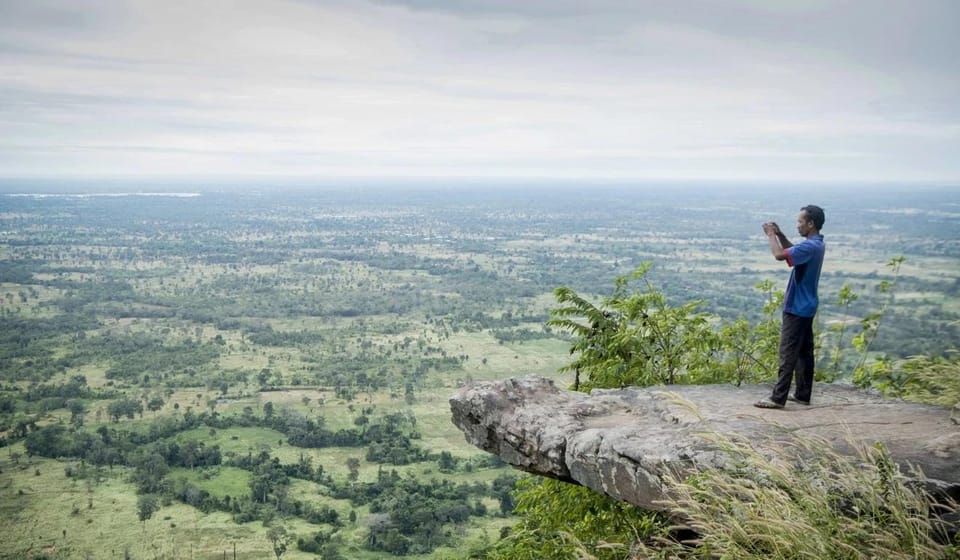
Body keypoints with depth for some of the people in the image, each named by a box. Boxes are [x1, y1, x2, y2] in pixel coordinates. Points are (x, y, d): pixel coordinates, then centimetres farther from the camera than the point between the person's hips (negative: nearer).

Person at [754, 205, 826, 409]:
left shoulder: (810, 247, -23)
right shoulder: (815, 244, 10)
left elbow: (780, 255, -30)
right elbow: (792, 250, 26)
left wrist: (771, 236, -13)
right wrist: (779, 234, 11)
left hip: (797, 308, -10)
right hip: (805, 307, 10)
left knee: (788, 352, -8)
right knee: (804, 351, 13)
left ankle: (778, 398, -6)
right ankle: (803, 394, 19)